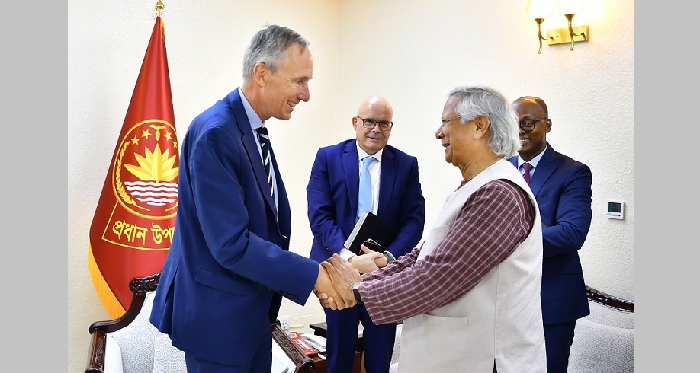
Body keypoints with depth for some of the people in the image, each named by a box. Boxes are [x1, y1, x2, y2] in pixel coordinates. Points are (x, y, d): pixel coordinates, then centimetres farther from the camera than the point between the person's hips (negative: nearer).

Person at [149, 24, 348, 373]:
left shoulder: (253, 130, 6)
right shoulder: (214, 133, -22)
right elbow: (231, 244, -26)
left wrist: (321, 269, 3)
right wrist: (313, 275, -23)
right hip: (219, 316, -9)